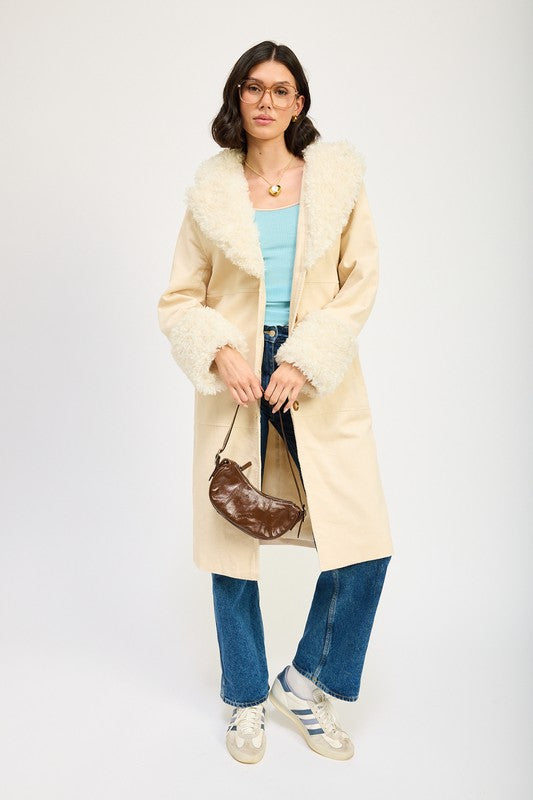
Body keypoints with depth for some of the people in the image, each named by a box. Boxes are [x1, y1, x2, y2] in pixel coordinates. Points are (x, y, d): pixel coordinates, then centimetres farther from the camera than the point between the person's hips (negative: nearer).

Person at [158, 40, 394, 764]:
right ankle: (248, 701, 30)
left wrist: (303, 361, -11)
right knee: (230, 542, 7)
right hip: (234, 378, 1)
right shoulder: (211, 193, 6)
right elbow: (179, 299, 6)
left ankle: (304, 682, 21)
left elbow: (361, 284, 0)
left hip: (318, 381, 0)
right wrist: (221, 354, -13)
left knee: (365, 545, -6)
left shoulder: (339, 178, 5)